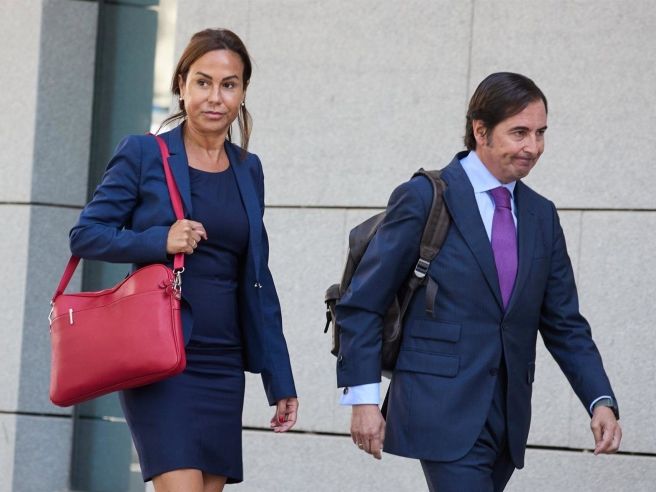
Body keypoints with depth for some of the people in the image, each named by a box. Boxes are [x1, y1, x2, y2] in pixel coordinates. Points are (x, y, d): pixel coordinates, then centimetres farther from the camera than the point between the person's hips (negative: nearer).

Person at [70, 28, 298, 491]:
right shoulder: (143, 154, -2)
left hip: (222, 366, 5)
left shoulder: (248, 169, 13)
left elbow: (257, 282, 15)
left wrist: (280, 380, 12)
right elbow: (85, 234, -2)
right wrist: (159, 241, -19)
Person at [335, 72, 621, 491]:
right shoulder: (425, 199, -5)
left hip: (507, 417, 6)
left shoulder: (542, 216, 12)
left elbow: (564, 323, 14)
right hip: (444, 414, -6)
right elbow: (362, 306, -4)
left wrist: (602, 401, -1)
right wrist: (363, 398, -10)